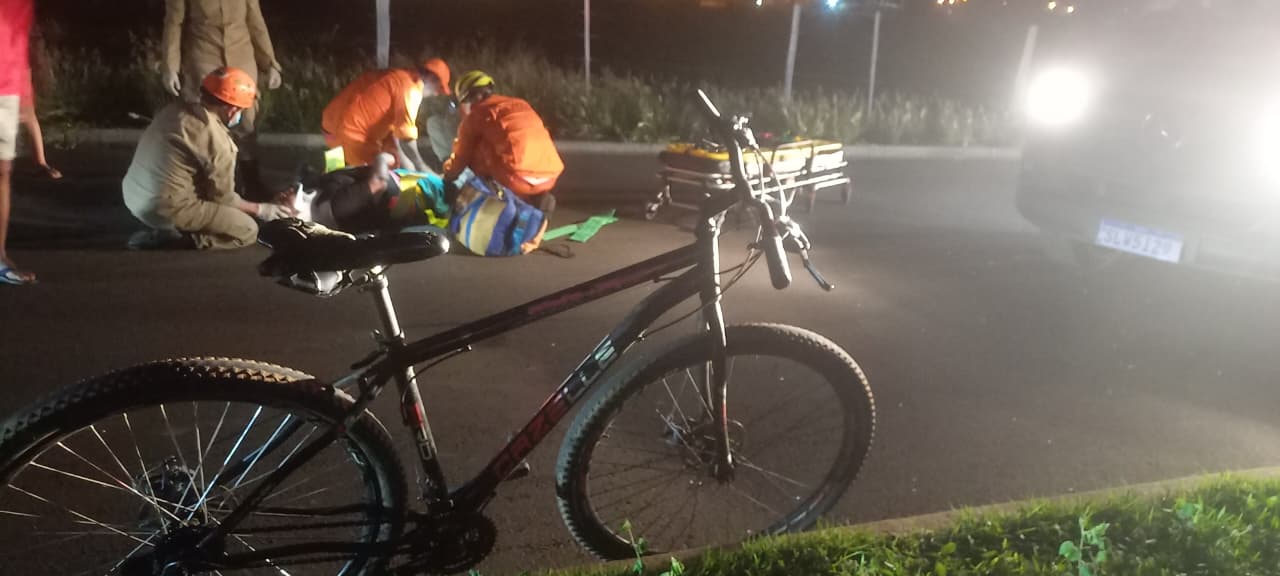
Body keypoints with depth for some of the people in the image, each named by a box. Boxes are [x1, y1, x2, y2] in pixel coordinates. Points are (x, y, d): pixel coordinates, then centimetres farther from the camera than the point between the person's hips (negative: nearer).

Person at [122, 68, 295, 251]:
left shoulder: (176, 109, 4)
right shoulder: (218, 141, -19)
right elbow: (223, 197, -8)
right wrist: (260, 209, 8)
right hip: (164, 209, -9)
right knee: (247, 230, -1)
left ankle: (162, 232, 11)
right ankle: (168, 242, -8)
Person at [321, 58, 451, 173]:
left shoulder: (397, 78, 16)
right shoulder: (410, 88, -13)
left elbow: (390, 123, 17)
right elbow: (406, 136, -18)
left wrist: (398, 157, 15)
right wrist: (421, 166, -9)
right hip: (350, 131, -10)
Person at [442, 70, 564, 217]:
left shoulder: (478, 113, 10)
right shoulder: (520, 105, 28)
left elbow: (463, 155, 16)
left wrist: (448, 178, 35)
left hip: (518, 177, -6)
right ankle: (536, 197, 7)